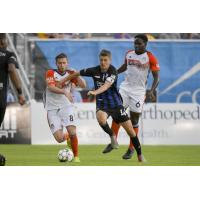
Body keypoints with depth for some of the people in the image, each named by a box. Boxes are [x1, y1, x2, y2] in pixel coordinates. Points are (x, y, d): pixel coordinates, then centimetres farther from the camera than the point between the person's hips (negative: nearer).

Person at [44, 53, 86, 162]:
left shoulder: (70, 74, 8)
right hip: (52, 108, -1)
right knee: (59, 139, -11)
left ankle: (76, 157, -1)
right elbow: (51, 87, -19)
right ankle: (66, 136, 27)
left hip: (66, 106, 1)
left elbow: (83, 85, 0)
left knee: (73, 133, -19)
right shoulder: (51, 73, -2)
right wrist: (65, 92, -34)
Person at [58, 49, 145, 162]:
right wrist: (64, 81, 18)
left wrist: (95, 92, -50)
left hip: (115, 104, -2)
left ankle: (140, 156, 14)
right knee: (101, 119, -35)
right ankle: (113, 139, -9)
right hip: (102, 105, 2)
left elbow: (106, 85, -34)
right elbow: (77, 73, 9)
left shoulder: (113, 71, -17)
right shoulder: (95, 71, -6)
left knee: (130, 130, -3)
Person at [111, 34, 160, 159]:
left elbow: (156, 77, -11)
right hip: (125, 87, 4)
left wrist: (152, 91, -25)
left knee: (134, 121, 0)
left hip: (139, 90, -4)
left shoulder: (150, 58, -10)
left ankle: (131, 149, 9)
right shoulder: (129, 54, 5)